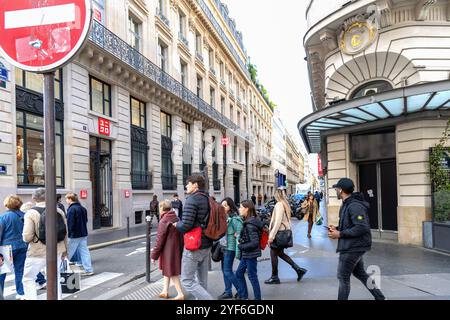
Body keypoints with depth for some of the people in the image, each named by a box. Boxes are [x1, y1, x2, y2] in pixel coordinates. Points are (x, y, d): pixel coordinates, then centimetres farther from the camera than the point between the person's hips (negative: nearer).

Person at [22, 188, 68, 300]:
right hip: (57, 251, 5)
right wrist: (64, 250, 17)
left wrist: (27, 238, 6)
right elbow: (65, 233, 7)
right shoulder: (59, 211, 2)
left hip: (38, 252, -4)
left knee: (28, 279, 12)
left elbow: (27, 237, -18)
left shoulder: (31, 213, -12)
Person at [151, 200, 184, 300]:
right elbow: (181, 236, 10)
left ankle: (180, 294, 7)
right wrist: (180, 249, 19)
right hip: (177, 250, 8)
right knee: (167, 271, 20)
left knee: (172, 273, 2)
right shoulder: (177, 219, 5)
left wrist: (154, 255, -9)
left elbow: (160, 240, -17)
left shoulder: (164, 221, -18)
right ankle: (165, 291, 27)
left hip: (168, 251, -8)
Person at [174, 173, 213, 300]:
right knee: (202, 281, 14)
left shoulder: (192, 200, -16)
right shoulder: (208, 200, 9)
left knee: (187, 281, 1)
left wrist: (177, 224, -3)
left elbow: (186, 225, -24)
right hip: (207, 246, 8)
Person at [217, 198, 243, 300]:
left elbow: (239, 235, -16)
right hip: (223, 247, 8)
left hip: (230, 247, -8)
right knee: (224, 270, 12)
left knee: (228, 271, -4)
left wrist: (238, 251, -19)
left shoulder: (234, 219, -15)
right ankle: (228, 292, 22)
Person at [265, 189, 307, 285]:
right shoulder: (286, 204, 9)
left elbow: (277, 222, -21)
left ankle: (274, 277, 14)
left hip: (279, 232, -9)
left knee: (273, 254, 4)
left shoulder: (279, 205, -17)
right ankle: (299, 269, 17)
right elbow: (287, 220, 14)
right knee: (280, 253, 18)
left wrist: (271, 236, -20)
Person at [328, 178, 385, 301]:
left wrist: (340, 234, -24)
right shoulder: (347, 204, 11)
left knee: (343, 277, -1)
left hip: (353, 247, -10)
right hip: (353, 246, 10)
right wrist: (337, 228, 4)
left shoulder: (354, 206, -22)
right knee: (359, 273, 20)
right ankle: (379, 297, 29)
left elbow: (362, 227, -28)